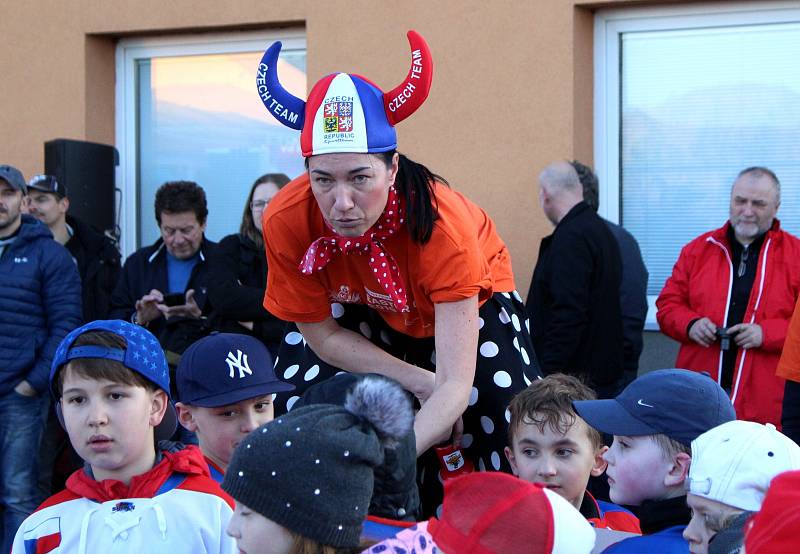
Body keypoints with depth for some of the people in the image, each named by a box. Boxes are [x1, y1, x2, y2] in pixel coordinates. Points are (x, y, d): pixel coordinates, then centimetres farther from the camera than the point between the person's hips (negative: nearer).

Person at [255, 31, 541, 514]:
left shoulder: (441, 224, -42)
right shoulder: (288, 220, -33)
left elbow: (456, 384, -44)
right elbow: (323, 336, -17)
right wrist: (421, 383, -24)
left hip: (471, 299, -2)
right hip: (363, 308, 3)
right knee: (290, 408, -16)